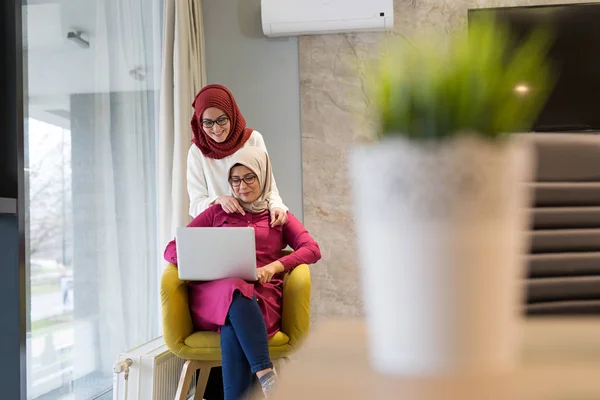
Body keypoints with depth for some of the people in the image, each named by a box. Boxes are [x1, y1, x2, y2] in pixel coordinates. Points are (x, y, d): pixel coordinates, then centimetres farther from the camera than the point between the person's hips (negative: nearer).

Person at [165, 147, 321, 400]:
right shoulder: (217, 213, 23)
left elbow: (312, 250, 6)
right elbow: (171, 249, 15)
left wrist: (274, 266, -14)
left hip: (261, 297, 0)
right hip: (213, 298, 0)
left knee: (233, 329, -37)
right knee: (236, 288, -38)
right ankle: (265, 375, -49)